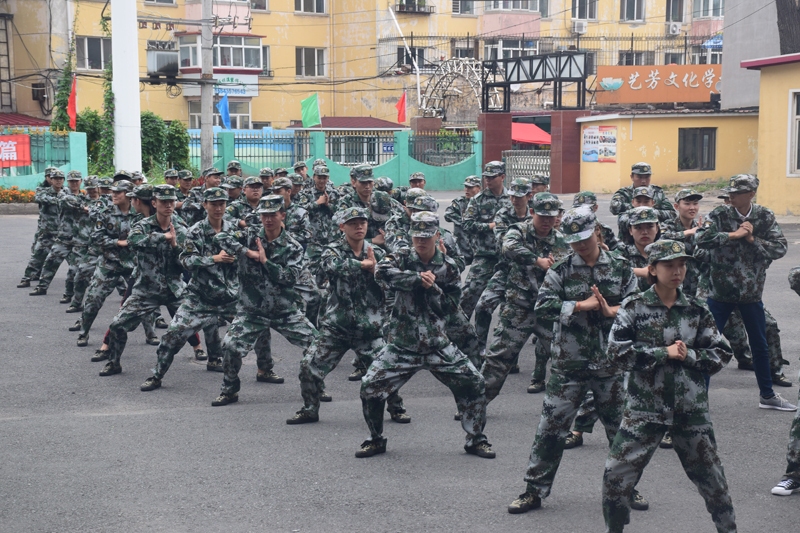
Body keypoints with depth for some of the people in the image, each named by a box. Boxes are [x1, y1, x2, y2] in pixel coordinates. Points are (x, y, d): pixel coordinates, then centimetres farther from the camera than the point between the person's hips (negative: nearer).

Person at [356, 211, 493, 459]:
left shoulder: (448, 266, 2)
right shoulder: (403, 258, -2)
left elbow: (453, 305, 0)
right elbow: (382, 271, -25)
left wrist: (432, 287, -14)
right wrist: (419, 278, -25)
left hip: (438, 345, 1)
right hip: (401, 344, -1)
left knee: (473, 383, -7)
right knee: (370, 387, -8)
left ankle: (476, 439, 13)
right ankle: (376, 440, 15)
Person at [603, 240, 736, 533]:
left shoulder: (696, 309, 4)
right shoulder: (634, 307, -4)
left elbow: (721, 353, 4)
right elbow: (617, 351, -13)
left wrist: (689, 355, -13)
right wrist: (664, 352, -15)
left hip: (691, 408, 2)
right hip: (645, 407, -2)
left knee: (710, 474, 10)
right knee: (617, 473, -2)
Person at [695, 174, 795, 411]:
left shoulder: (765, 217, -1)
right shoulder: (720, 215, -8)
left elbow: (780, 249, -6)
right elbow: (702, 239, -22)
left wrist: (753, 239, -16)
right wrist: (733, 235, -23)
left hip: (752, 292, 3)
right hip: (720, 291, -3)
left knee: (760, 346, 15)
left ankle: (767, 395, 30)